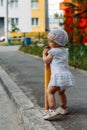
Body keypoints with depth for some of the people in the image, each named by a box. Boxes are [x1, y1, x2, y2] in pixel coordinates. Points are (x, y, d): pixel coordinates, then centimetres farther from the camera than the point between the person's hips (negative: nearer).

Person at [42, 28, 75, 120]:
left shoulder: (53, 51, -2)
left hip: (59, 75, -9)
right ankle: (64, 108, 38)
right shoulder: (65, 51, 21)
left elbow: (46, 61, 2)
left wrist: (44, 54, 20)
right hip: (66, 74, 9)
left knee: (49, 92, -11)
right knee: (61, 92, 26)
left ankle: (53, 110, -26)